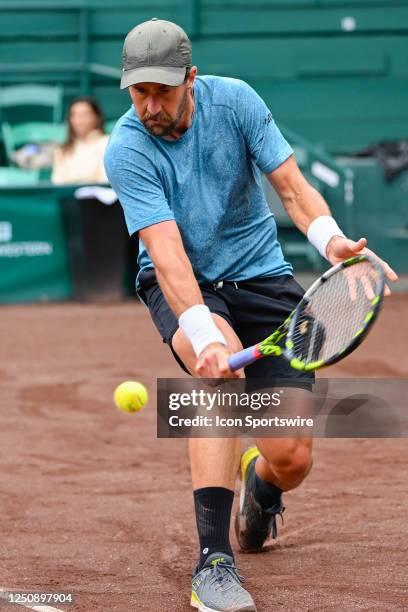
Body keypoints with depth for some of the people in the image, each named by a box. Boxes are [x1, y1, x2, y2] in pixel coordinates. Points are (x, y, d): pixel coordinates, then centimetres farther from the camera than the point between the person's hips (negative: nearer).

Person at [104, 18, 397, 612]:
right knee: (223, 363, -38)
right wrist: (202, 334, -46)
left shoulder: (235, 99, -12)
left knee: (293, 458, -11)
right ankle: (213, 563, -37)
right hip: (179, 286, -2)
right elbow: (167, 251, -30)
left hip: (260, 278, 2)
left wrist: (330, 238, -34)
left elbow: (291, 184, -12)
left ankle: (259, 485, 32)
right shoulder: (126, 150, -20)